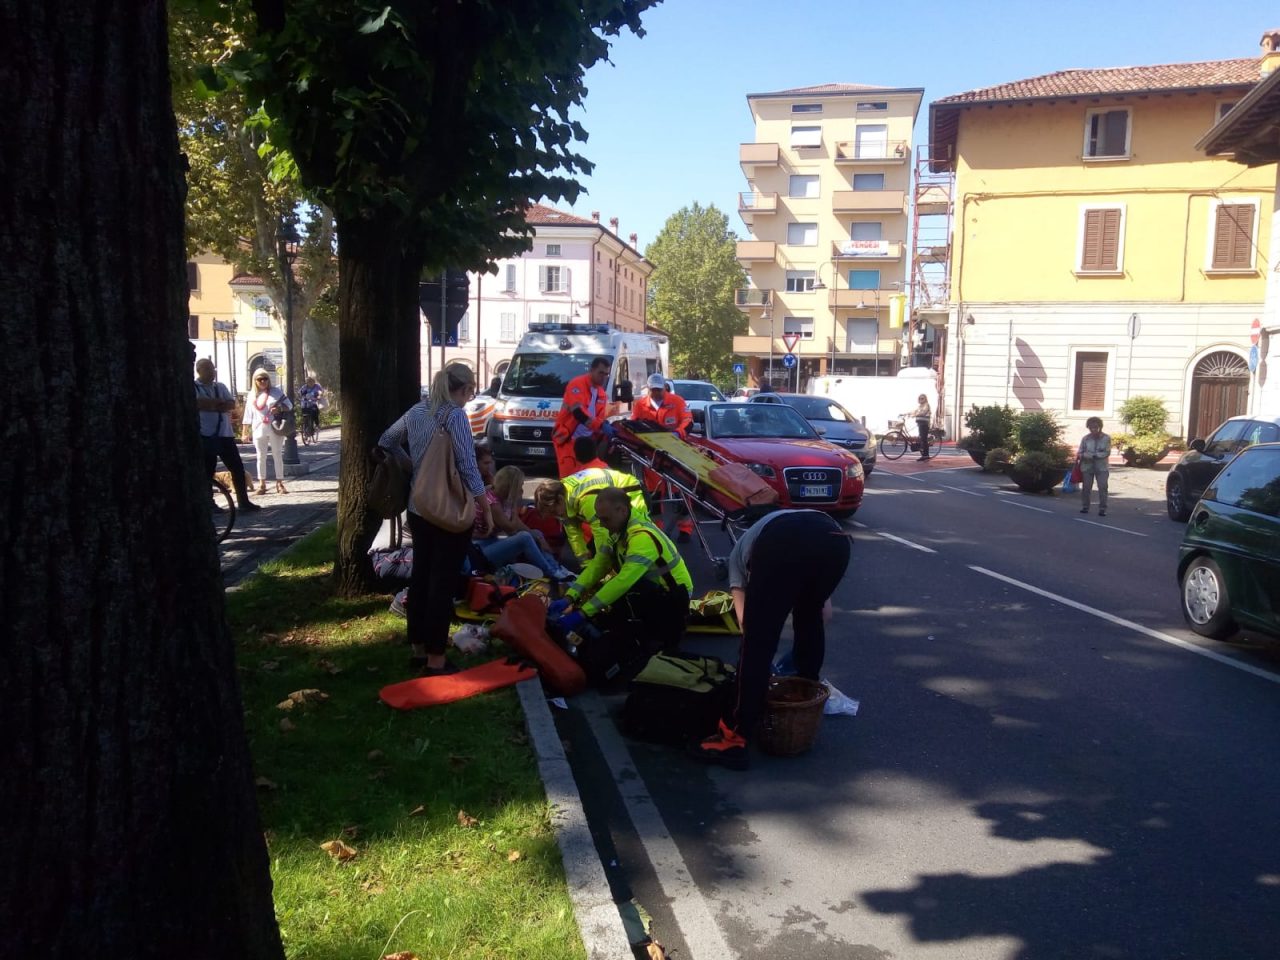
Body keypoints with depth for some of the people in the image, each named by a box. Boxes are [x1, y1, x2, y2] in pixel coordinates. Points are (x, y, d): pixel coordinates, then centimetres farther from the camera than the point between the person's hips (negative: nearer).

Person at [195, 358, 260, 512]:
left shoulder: (220, 387, 14)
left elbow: (232, 404, 1)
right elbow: (197, 404, -21)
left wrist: (211, 404, -14)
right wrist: (220, 403, -13)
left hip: (225, 434, 5)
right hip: (205, 436, -5)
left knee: (237, 467, 5)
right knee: (208, 470, 2)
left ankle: (243, 501, 12)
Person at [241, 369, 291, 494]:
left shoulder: (276, 391, 1)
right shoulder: (251, 395, 7)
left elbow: (289, 405, 3)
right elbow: (248, 416, 8)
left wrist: (279, 408, -19)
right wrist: (245, 433, 5)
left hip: (275, 429, -2)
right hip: (259, 430, 2)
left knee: (277, 456, 2)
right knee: (261, 457, 6)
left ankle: (280, 483, 7)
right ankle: (262, 484, 12)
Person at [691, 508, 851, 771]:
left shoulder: (740, 550, 39)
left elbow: (744, 614, 21)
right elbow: (824, 609, 39)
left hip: (781, 544, -4)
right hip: (835, 540, 4)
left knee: (757, 642, 5)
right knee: (811, 618, 32)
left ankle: (733, 739, 7)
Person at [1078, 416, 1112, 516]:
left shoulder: (1106, 438, -3)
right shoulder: (1085, 438, 0)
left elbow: (1107, 453, -8)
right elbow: (1080, 452, 5)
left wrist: (1094, 455, -18)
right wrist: (1082, 455, -18)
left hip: (1102, 467, -1)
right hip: (1087, 466, 1)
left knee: (1102, 487, -8)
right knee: (1086, 487, 3)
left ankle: (1102, 509, -4)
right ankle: (1084, 507, 16)